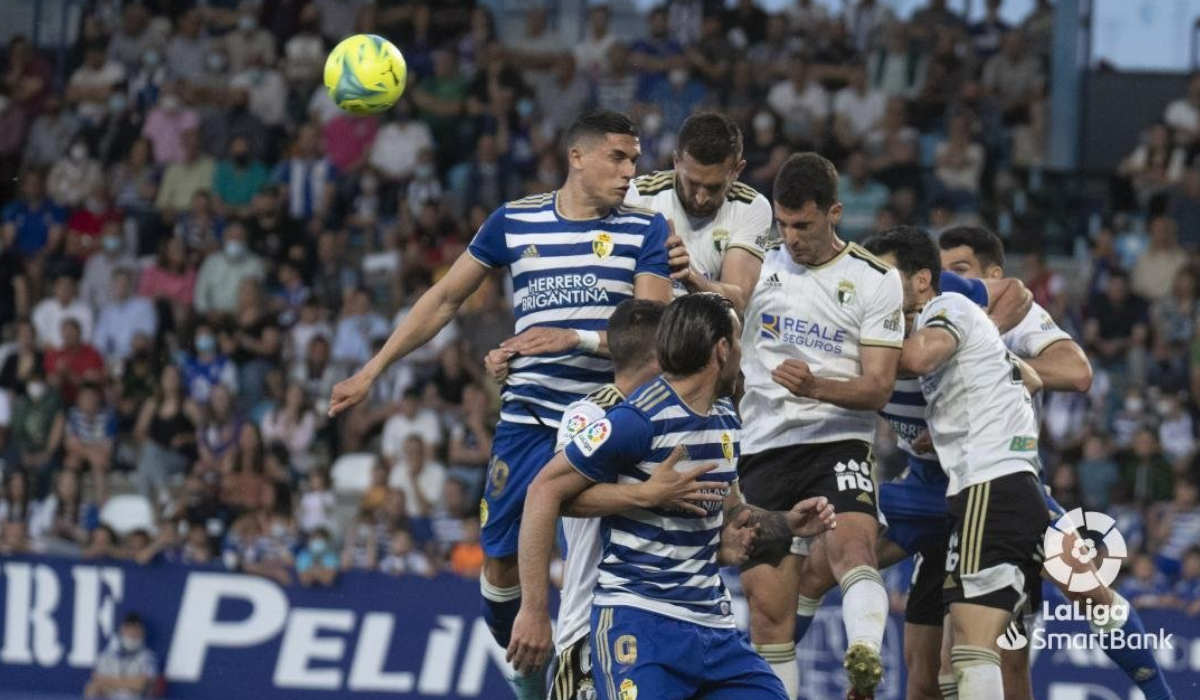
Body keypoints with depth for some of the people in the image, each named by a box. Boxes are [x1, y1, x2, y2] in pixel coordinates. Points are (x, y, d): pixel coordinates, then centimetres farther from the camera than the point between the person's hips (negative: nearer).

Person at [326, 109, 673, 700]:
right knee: (502, 562, 0)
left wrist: (575, 338, -23)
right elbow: (444, 299, 14)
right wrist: (371, 371, 12)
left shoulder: (644, 229, 1)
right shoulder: (515, 221, 6)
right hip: (528, 422, 2)